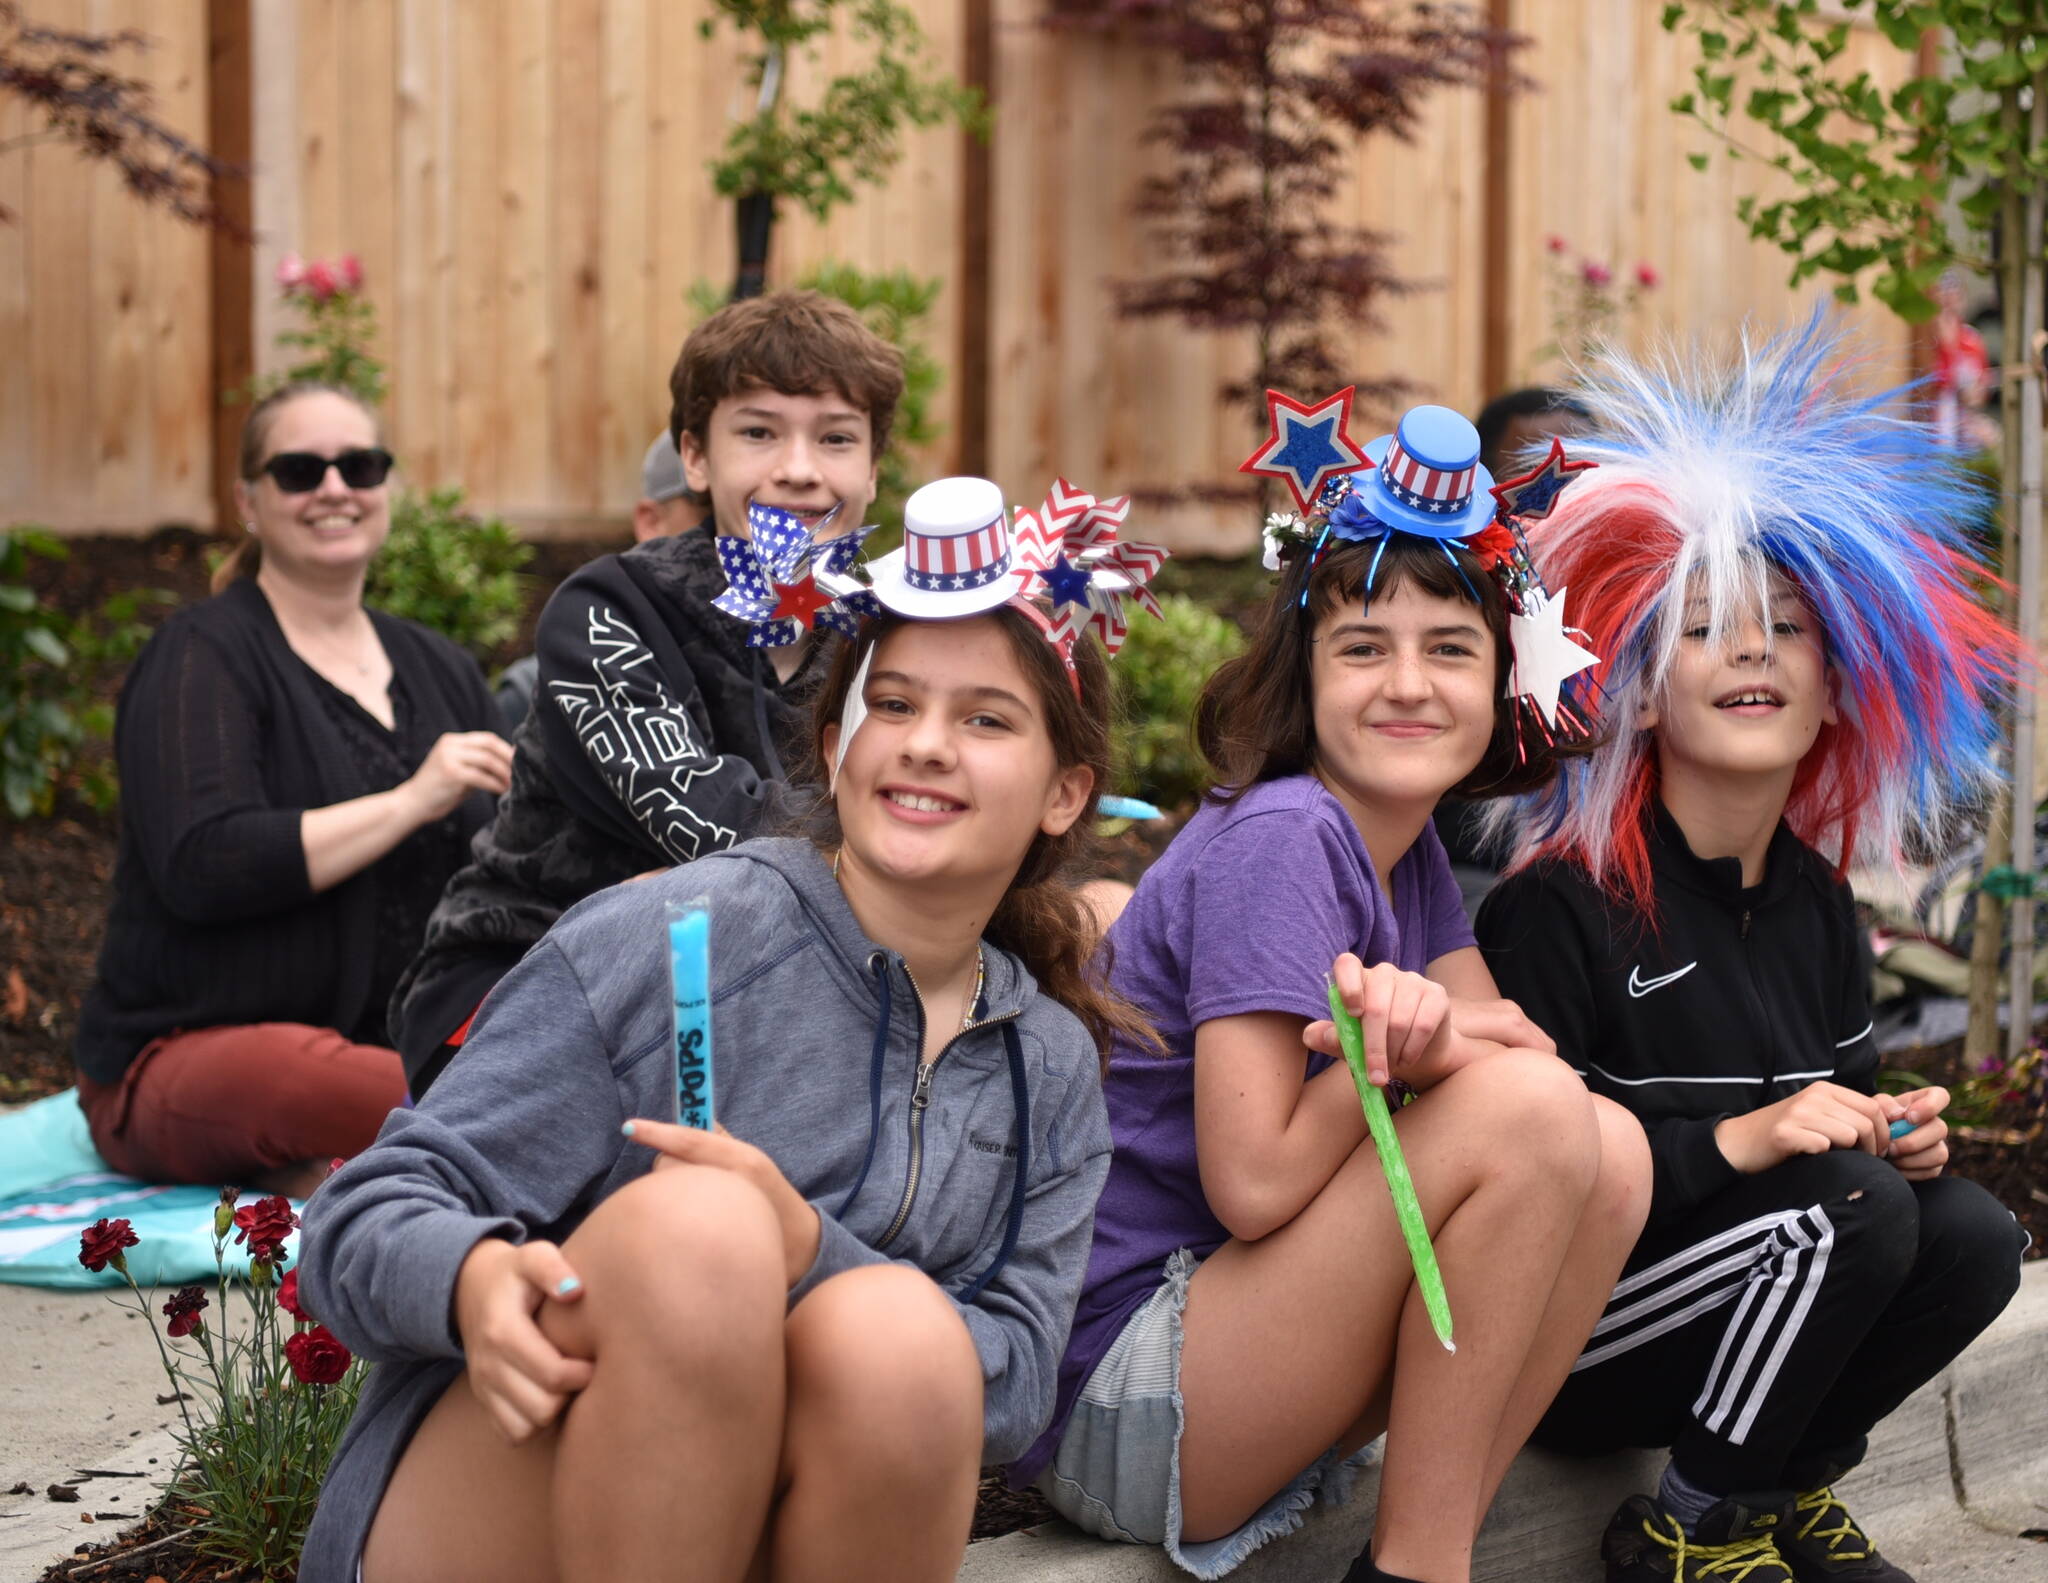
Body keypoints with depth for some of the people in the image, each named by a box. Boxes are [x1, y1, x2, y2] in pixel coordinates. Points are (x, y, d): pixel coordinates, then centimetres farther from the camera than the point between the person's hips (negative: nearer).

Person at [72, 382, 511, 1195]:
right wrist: (413, 801, -19)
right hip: (182, 1059, -7)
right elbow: (201, 868, -18)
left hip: (389, 1036, 8)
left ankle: (331, 1170, -15)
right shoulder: (202, 656, -2)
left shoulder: (441, 670, 18)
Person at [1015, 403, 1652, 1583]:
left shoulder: (1410, 852, 11)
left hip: (1230, 1334, 8)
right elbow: (1253, 1183, -22)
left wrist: (1435, 1033, -22)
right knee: (1529, 1118, -20)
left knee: (1612, 1156, -1)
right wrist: (1387, 1047, -14)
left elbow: (1537, 1047, -2)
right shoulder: (1277, 841, -16)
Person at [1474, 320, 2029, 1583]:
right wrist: (1736, 1141, -28)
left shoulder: (1815, 903, 8)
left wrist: (1894, 1133, -6)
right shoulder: (1564, 903, -16)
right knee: (1851, 1206, -26)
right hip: (1554, 1336, -7)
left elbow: (1841, 1107, 18)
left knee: (1971, 1234, -14)